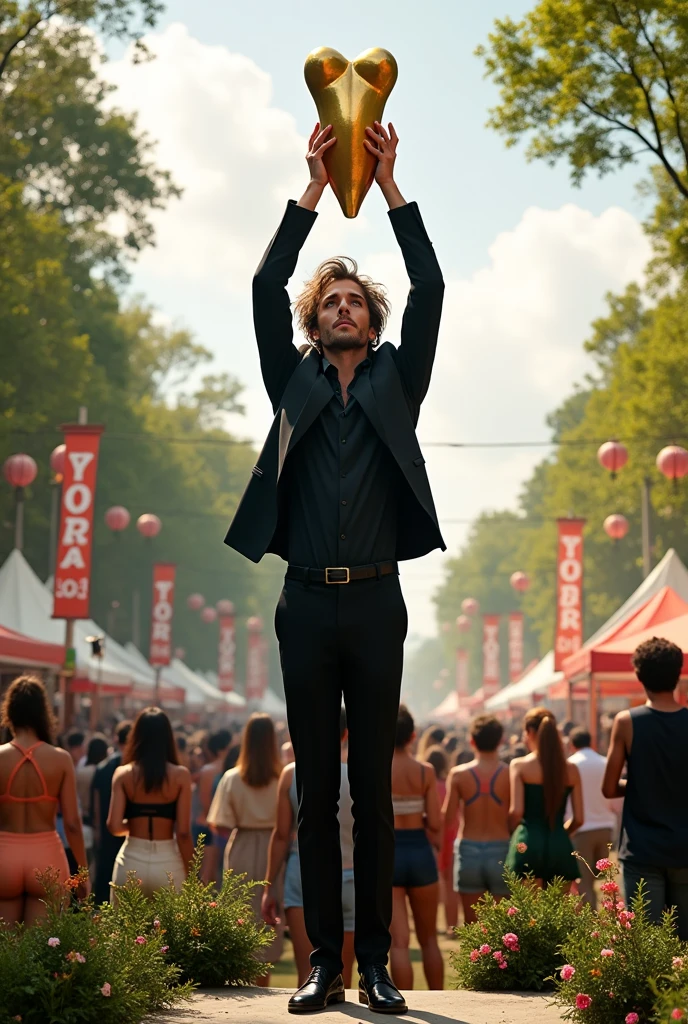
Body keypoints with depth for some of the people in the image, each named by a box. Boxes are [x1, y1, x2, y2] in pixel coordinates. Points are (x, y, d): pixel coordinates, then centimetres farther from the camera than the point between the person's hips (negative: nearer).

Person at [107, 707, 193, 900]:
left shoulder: (123, 774, -1)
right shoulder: (180, 775, -3)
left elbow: (114, 827, -8)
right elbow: (183, 832, -6)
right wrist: (190, 876, 2)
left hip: (131, 862, 1)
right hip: (168, 862, -1)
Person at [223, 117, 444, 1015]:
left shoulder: (397, 381, 13)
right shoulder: (294, 380, 14)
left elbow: (430, 289, 2)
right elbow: (266, 287, 3)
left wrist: (390, 186, -1)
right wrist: (316, 188, -1)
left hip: (376, 603, -1)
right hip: (307, 603, 1)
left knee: (374, 788, 1)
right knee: (316, 791, 2)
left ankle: (376, 960, 4)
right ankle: (324, 960, 6)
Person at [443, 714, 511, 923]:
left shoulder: (458, 774, -2)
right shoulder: (509, 773, -6)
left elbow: (448, 816, -2)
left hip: (469, 851, 1)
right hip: (501, 849, -1)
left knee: (472, 923, 9)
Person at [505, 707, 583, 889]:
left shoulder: (519, 765, -2)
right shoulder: (571, 770, 7)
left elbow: (516, 811, -10)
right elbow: (578, 819, 6)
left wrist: (510, 832, 9)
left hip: (528, 845, -3)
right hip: (560, 846, 3)